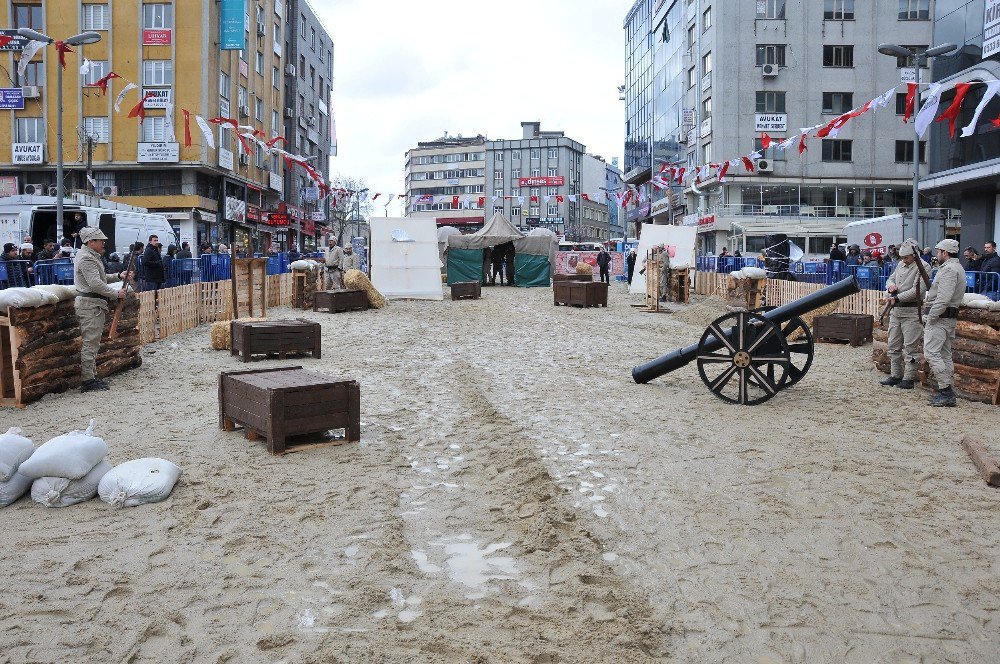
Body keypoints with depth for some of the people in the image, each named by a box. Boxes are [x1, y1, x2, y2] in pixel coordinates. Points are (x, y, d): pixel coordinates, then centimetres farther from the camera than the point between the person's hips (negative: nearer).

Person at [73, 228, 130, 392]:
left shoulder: (92, 256, 19)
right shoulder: (86, 258, -15)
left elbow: (100, 278, 28)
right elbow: (96, 284, -22)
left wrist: (118, 276, 15)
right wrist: (116, 293, -14)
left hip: (94, 304, 11)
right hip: (90, 304, -11)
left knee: (93, 342, 15)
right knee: (90, 343, -9)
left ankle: (92, 375, 23)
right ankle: (88, 380, -6)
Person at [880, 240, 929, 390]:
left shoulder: (923, 267, -10)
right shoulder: (901, 265, 13)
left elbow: (918, 290, -19)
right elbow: (891, 278, 24)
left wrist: (897, 298, -18)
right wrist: (890, 286, -1)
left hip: (911, 311, -8)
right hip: (896, 310, 8)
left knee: (910, 347, -5)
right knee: (894, 345, 12)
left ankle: (908, 378, 0)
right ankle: (895, 375, 22)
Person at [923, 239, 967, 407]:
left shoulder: (948, 269, -15)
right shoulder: (958, 268, 20)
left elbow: (943, 299, -24)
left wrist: (930, 318, -18)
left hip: (940, 317, -11)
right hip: (950, 317, 11)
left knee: (931, 353, -12)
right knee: (945, 354, 12)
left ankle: (946, 392, -13)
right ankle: (948, 392, 16)